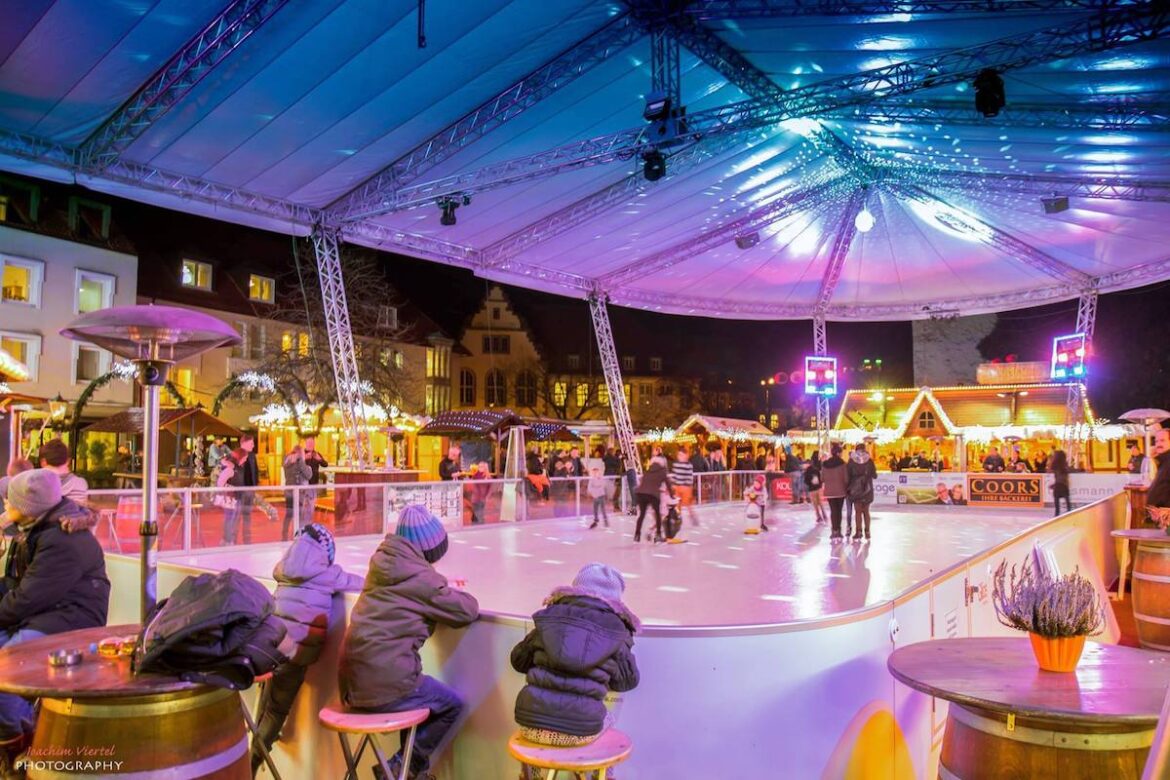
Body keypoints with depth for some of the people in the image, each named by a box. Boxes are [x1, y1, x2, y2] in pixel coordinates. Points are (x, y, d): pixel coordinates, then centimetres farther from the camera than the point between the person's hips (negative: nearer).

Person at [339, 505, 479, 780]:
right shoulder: (421, 576, -13)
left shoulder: (384, 563, 8)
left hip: (351, 683, 7)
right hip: (386, 686, -7)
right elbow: (468, 611, -4)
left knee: (420, 688, 30)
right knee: (452, 705, 14)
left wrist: (443, 588, 18)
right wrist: (456, 593, 15)